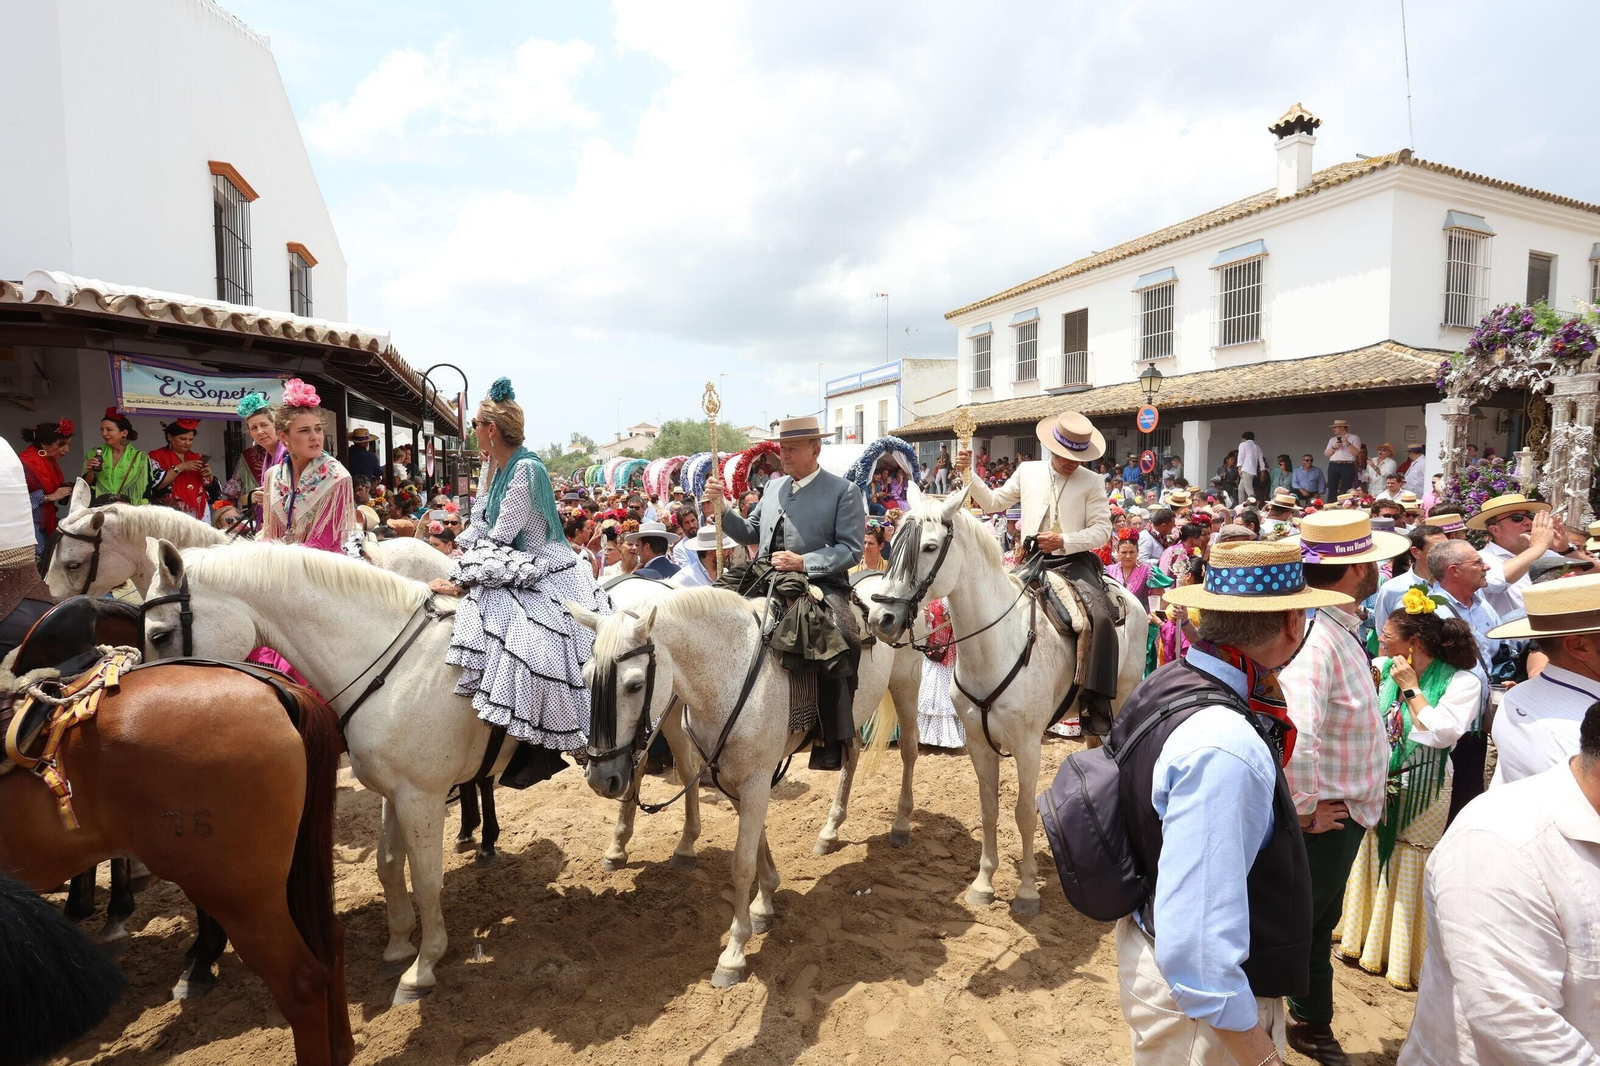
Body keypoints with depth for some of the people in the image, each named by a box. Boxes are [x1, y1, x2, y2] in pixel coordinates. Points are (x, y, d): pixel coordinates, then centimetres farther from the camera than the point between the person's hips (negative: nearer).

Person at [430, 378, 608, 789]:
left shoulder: (526, 469, -20)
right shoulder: (492, 466, 9)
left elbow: (499, 537, -21)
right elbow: (478, 527, 11)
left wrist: (460, 582, -19)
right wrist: (450, 567, -1)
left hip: (543, 577, -10)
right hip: (509, 570, 10)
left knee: (534, 647, -27)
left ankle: (545, 748, -7)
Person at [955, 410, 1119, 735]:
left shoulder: (1093, 481, 3)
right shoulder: (1027, 471, 10)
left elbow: (1102, 529, -4)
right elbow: (993, 503, 18)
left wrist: (1064, 541, -19)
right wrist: (969, 475, 7)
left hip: (1074, 562, -3)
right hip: (1034, 562, 3)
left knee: (1102, 618, -27)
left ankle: (1097, 703, -21)